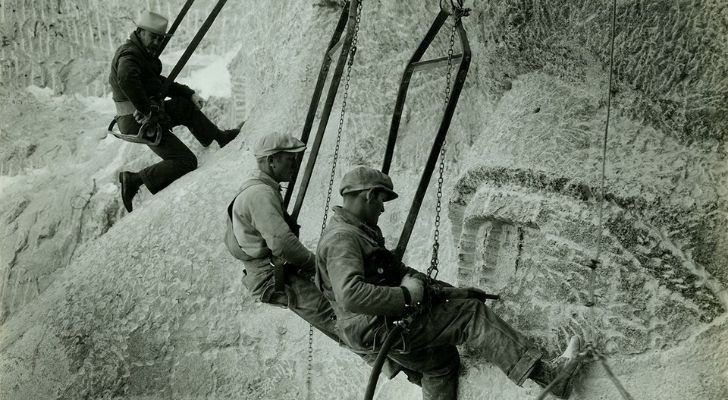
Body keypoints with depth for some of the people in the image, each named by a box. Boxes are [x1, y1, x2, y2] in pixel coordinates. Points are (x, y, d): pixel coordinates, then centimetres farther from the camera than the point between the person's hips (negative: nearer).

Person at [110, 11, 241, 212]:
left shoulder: (143, 54, 14)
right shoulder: (130, 54, -18)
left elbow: (160, 82, 23)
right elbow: (126, 79, -39)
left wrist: (190, 94, 14)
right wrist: (146, 111, -32)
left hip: (149, 113, 10)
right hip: (142, 122, -10)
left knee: (187, 106, 27)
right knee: (186, 162, -7)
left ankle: (219, 137, 41)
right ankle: (135, 180, -9)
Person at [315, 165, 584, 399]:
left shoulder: (359, 230, 17)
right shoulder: (342, 238, -19)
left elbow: (388, 265, 21)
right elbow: (351, 295, -34)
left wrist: (409, 276, 0)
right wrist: (406, 296, -27)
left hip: (383, 324, 11)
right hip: (374, 328, -11)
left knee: (441, 359, 24)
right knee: (470, 315, -12)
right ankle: (545, 374, -10)